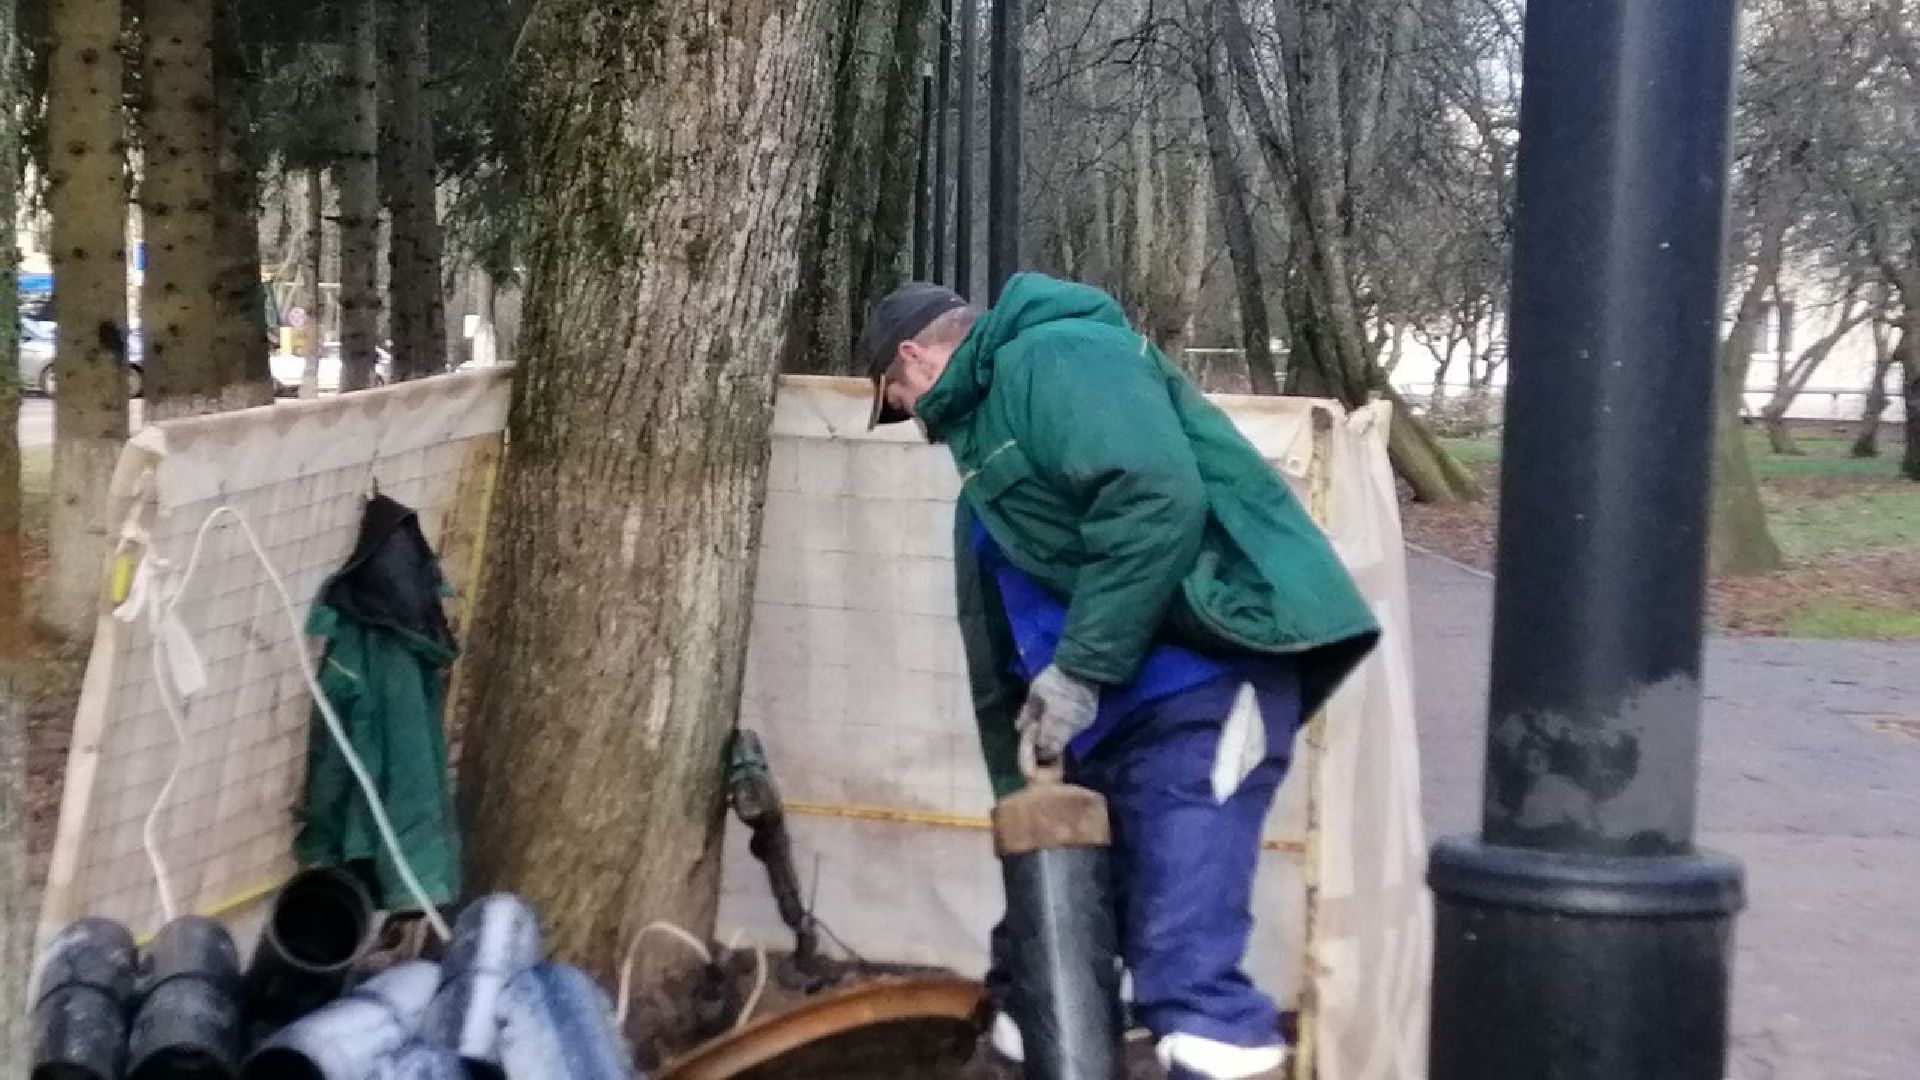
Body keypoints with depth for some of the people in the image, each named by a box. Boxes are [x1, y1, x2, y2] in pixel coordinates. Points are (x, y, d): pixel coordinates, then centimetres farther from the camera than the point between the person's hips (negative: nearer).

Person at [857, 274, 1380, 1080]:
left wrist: (1080, 669, -18)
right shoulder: (985, 457, 25)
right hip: (1105, 713, 10)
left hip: (1204, 681, -10)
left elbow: (1157, 498, -24)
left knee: (1187, 970, -16)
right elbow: (996, 666, 27)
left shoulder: (1056, 357, -6)